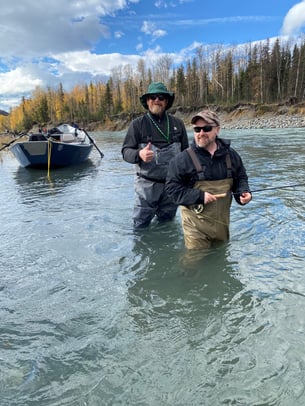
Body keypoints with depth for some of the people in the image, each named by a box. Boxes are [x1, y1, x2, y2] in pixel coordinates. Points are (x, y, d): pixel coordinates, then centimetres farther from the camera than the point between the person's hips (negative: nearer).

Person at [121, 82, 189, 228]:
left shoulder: (177, 123, 7)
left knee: (166, 222, 17)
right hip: (147, 184, -3)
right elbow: (126, 151, -4)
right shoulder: (138, 124, -2)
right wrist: (139, 154, -26)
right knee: (141, 226, 3)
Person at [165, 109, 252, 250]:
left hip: (222, 221, 5)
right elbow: (172, 186, -13)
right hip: (196, 225, -4)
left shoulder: (230, 155, 1)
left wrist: (243, 192, -9)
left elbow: (240, 178, 13)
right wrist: (199, 196, -22)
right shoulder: (183, 158, -13)